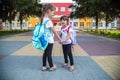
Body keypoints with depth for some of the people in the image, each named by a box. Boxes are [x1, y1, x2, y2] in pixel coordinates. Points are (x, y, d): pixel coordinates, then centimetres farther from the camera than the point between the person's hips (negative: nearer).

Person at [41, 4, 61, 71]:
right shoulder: (48, 20, -19)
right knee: (49, 54, 3)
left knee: (45, 53, 14)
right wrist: (59, 38, -11)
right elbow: (54, 30, -16)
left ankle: (44, 66, 22)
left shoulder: (43, 19, 8)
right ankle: (51, 67, 17)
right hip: (49, 40, -8)